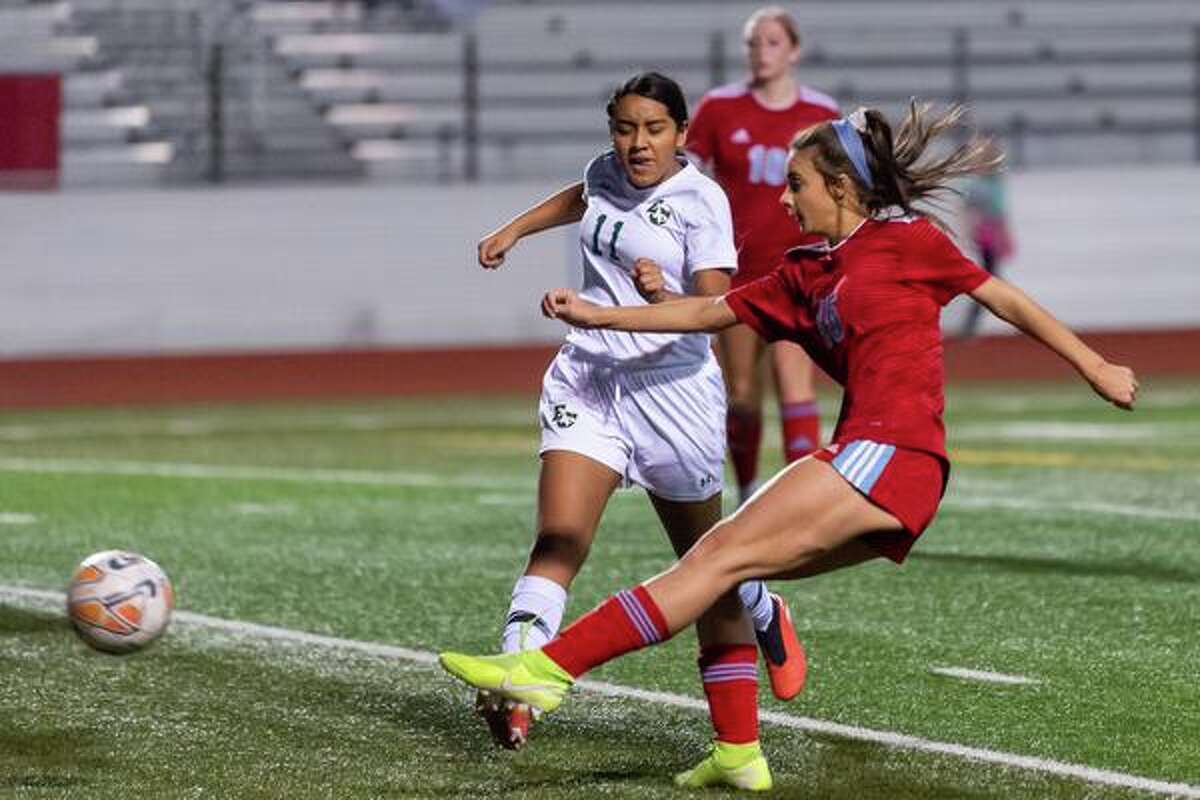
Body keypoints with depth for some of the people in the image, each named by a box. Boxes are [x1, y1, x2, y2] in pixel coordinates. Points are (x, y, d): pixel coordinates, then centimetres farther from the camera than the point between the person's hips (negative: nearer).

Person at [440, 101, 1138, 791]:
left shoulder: (904, 238, 2)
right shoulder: (807, 275, 22)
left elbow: (1007, 300, 8)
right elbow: (712, 312, 26)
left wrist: (1096, 368, 10)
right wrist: (602, 315, 20)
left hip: (892, 454, -8)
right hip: (866, 461, 8)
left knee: (723, 557, -15)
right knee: (718, 560, 7)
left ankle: (552, 666, -22)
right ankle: (737, 756, 6)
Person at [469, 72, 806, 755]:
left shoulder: (700, 200, -10)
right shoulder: (607, 175, 7)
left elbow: (716, 308, -20)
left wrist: (664, 296, -39)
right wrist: (513, 231, 35)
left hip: (672, 387, -3)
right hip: (588, 383, 4)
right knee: (557, 543, -18)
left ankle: (765, 613, 46)